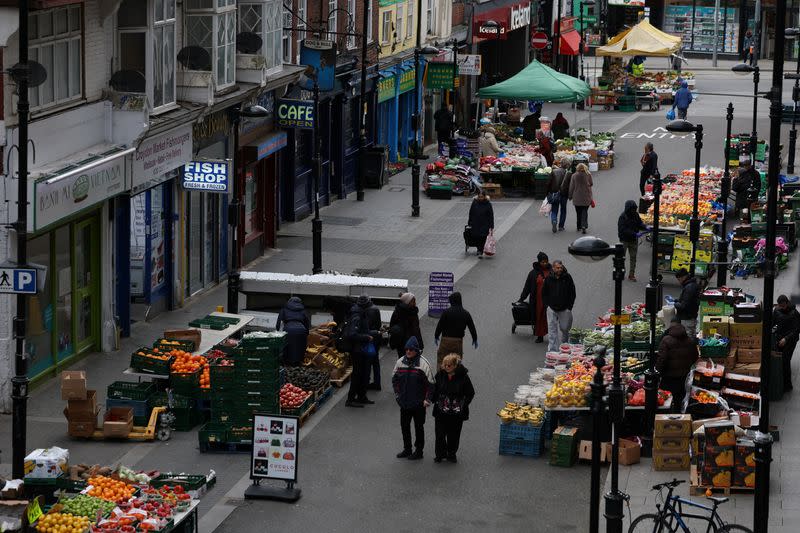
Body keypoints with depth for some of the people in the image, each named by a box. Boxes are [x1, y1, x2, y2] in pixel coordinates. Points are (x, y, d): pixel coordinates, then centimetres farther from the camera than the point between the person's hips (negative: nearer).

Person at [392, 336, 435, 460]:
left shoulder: (423, 363, -13)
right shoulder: (400, 362, 1)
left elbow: (430, 383, -9)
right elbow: (394, 379, 15)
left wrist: (427, 399, -12)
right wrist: (397, 394, 10)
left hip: (418, 403, -5)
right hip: (404, 402, 5)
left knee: (419, 427, 7)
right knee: (404, 426, 13)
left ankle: (419, 450, 17)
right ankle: (407, 449, 27)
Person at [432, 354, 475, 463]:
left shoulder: (463, 377, -11)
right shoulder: (440, 375, -4)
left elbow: (470, 393, -1)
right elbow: (434, 389, 12)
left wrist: (463, 405, -5)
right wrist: (435, 400, 2)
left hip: (456, 413, -2)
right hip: (441, 411, 2)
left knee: (454, 435, 9)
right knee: (440, 434, 4)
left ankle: (451, 454, 27)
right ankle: (440, 454, 21)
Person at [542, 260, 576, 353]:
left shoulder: (567, 278, -3)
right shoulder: (548, 279, 0)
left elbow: (572, 293, 3)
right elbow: (544, 294, 11)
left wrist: (569, 306, -2)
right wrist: (546, 305, 2)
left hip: (564, 309, 0)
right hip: (552, 309, 0)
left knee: (564, 329, 9)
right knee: (552, 330, -4)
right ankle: (552, 350, -3)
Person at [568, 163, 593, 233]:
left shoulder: (574, 175, -5)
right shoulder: (588, 175, -5)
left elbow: (571, 187, -1)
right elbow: (590, 184, 5)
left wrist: (570, 196, 7)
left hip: (577, 197, 0)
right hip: (586, 197, 0)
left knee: (578, 212, 13)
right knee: (584, 211, 3)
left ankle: (579, 226, 21)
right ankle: (584, 225, -15)